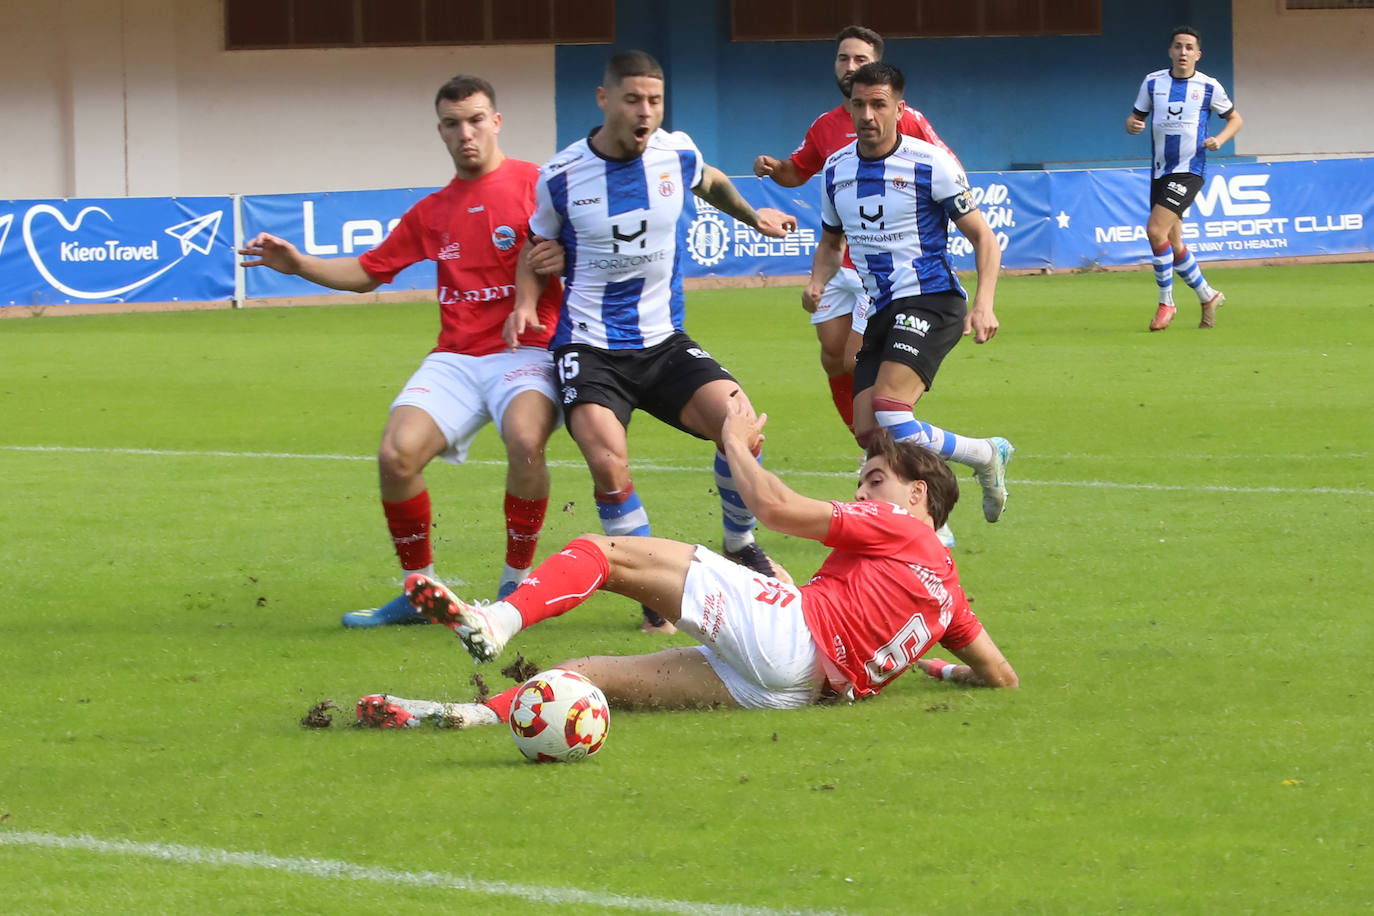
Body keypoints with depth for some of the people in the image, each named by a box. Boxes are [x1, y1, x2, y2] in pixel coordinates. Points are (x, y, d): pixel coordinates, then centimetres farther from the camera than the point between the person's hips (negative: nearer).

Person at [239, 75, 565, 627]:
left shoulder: (538, 185, 3)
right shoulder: (432, 213, 19)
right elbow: (367, 272, 25)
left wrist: (563, 258, -20)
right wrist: (297, 264, 11)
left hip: (526, 349, -5)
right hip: (455, 359, 5)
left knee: (524, 440, -34)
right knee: (396, 455, -19)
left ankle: (516, 583, -14)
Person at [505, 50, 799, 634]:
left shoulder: (678, 154, -1)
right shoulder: (562, 175, -7)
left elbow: (711, 184, 25)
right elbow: (538, 246, 10)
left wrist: (753, 217, 35)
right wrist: (525, 304, -6)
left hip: (664, 343, 3)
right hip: (590, 348, -3)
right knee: (608, 463, -27)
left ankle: (741, 548, 8)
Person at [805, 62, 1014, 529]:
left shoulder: (930, 163, -7)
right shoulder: (837, 169, 11)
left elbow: (982, 236, -3)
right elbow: (831, 241, 26)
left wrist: (983, 304, -17)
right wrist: (818, 281, 3)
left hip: (929, 298, -7)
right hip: (879, 311, 7)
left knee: (890, 413, -26)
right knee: (870, 435, -7)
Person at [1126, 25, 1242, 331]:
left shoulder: (1208, 87, -2)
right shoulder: (1153, 82, 6)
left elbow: (1235, 118, 10)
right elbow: (1135, 117, 12)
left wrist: (1219, 139, -9)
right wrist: (1133, 124, -12)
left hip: (1189, 171, -5)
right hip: (1160, 171, 5)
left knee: (1155, 230, -21)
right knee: (1172, 245, 8)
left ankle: (1166, 301, -9)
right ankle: (1208, 297, 28)